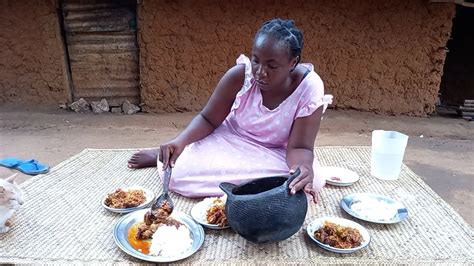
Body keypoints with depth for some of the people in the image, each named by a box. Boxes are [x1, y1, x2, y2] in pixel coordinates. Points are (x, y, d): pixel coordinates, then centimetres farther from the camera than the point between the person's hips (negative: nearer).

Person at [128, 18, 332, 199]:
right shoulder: (239, 75, -23)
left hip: (273, 155, 2)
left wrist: (304, 168, -47)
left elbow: (300, 147, -23)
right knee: (181, 171, -27)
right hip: (230, 140, -1)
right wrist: (181, 140, -32)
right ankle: (166, 154, 14)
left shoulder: (310, 88, -26)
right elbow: (207, 120, -13)